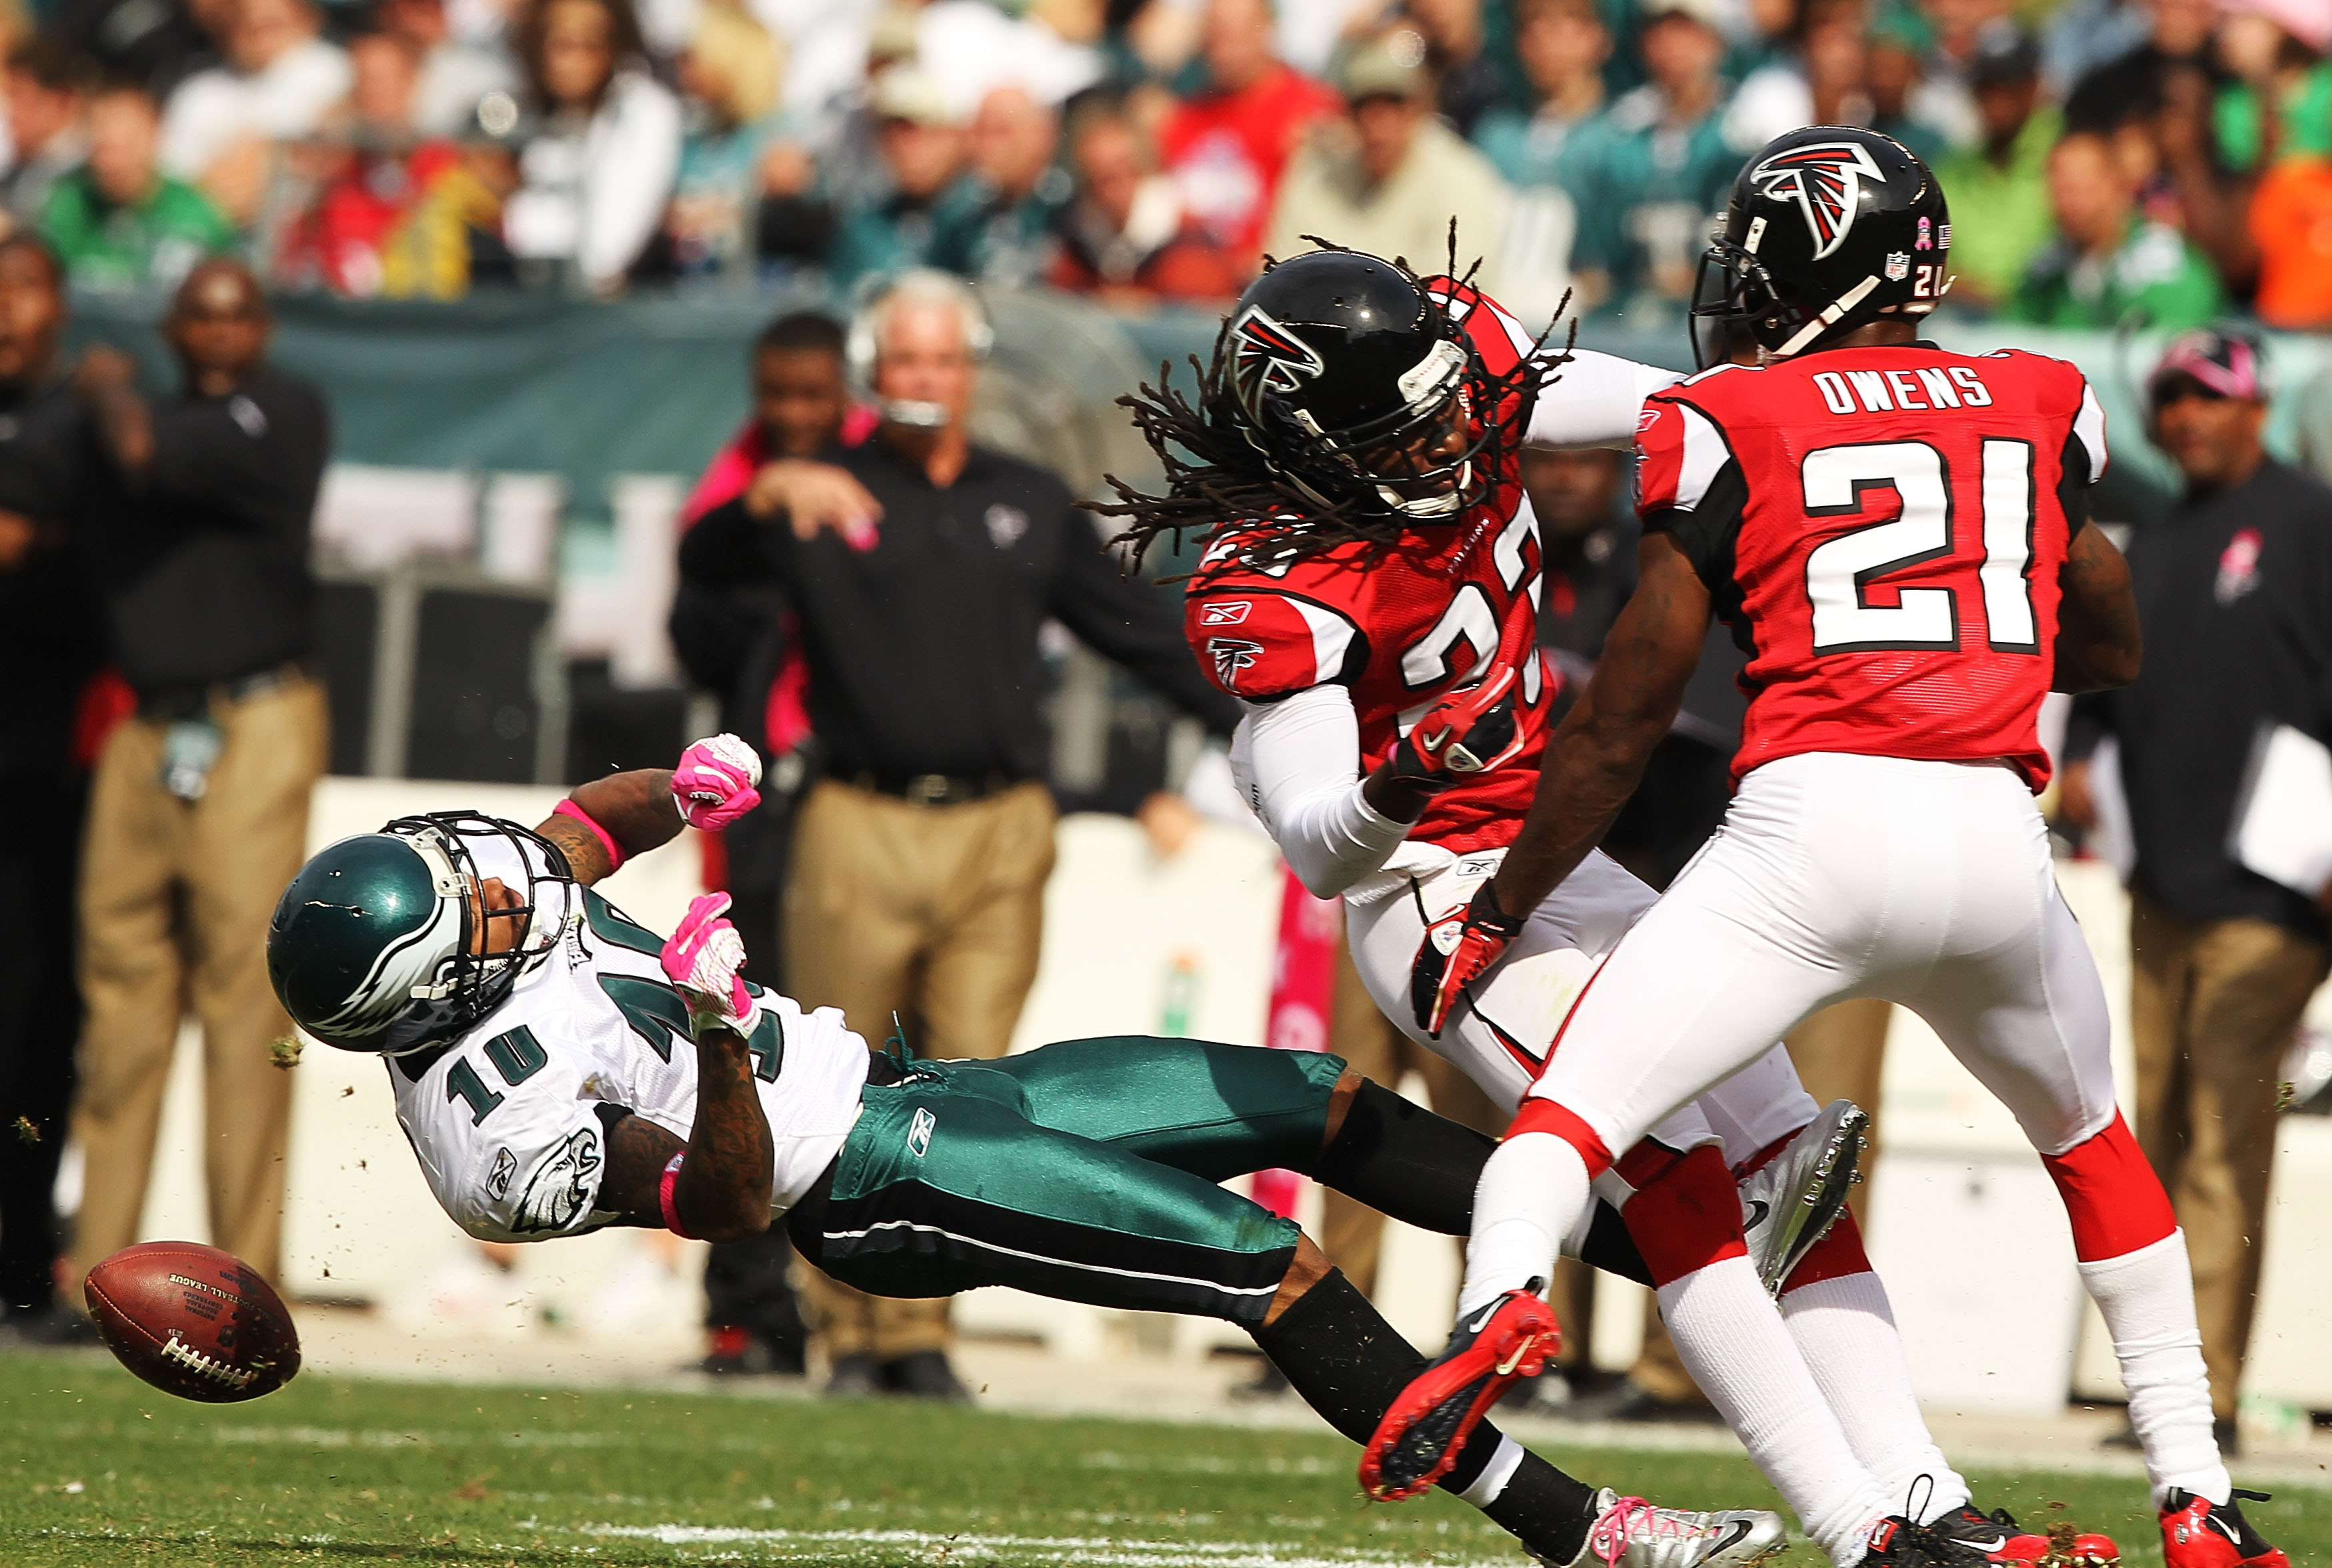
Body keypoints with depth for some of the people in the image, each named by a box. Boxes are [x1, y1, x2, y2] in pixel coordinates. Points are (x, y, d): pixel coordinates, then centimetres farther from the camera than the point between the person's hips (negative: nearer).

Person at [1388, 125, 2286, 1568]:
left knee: (1573, 1112, -2)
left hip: (1817, 816, -4)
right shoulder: (2041, 410, 17)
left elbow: (1626, 718, 7)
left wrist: (1494, 919, 16)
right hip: (1998, 838, 4)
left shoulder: (1734, 425, 6)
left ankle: (1502, 1293, -35)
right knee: (2091, 1139, 28)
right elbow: (2115, 650, 32)